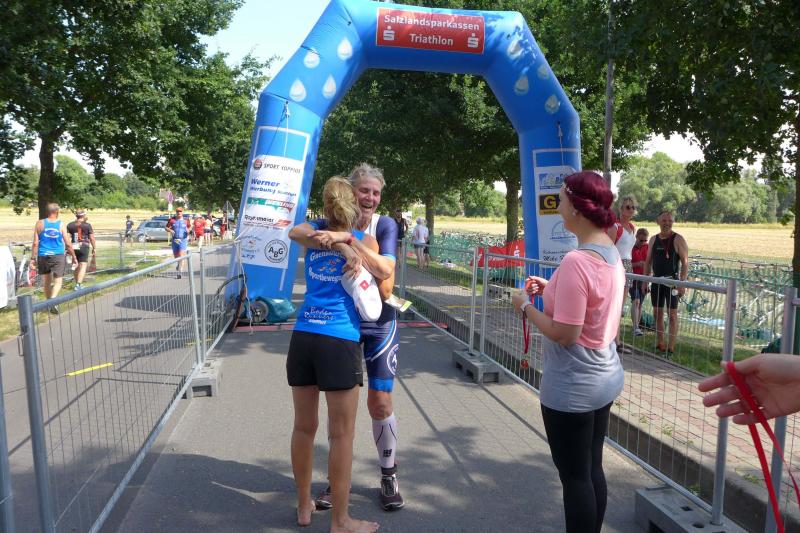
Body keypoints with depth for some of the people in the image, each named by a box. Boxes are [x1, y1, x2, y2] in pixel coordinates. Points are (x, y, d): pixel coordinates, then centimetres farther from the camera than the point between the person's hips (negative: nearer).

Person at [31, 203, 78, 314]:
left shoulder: (39, 224, 0)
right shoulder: (61, 225, -3)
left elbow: (35, 243, -2)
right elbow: (68, 244, -1)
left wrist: (33, 258, 3)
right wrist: (74, 257, 10)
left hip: (43, 256, 2)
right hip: (58, 256, -2)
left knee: (47, 280, 19)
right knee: (58, 281, 1)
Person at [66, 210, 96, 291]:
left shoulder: (70, 225, 6)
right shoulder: (87, 225, -2)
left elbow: (68, 238, 0)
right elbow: (92, 238, -2)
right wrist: (94, 248, 7)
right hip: (84, 247, -4)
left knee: (76, 266, 17)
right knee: (83, 266, -6)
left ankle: (77, 283, 28)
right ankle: (79, 284, -18)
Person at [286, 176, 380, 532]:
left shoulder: (314, 235, 13)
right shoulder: (366, 240, 3)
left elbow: (294, 232, -6)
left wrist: (341, 243, -7)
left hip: (302, 337, 5)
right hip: (340, 342, -5)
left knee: (304, 427, 17)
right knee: (341, 434, 6)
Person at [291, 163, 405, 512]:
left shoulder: (385, 225, -10)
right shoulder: (334, 222, -6)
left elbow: (385, 270, -25)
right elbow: (297, 232, -26)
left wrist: (347, 238, -35)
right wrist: (339, 246, -41)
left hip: (378, 324, -1)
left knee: (380, 402, 2)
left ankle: (389, 475, 24)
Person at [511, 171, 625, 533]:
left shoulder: (576, 261, -25)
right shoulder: (611, 253, 4)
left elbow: (564, 334, -24)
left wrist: (526, 305, -11)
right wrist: (552, 290, 9)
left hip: (572, 387, -9)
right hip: (603, 378, 9)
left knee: (574, 476, 7)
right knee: (592, 470, 21)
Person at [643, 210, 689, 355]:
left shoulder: (678, 240, -7)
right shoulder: (653, 239, 8)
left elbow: (685, 263, -9)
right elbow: (648, 261, 14)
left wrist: (682, 283, -16)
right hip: (656, 280, 5)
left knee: (672, 314, -3)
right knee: (657, 313, 9)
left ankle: (671, 347, 0)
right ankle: (659, 343, 19)